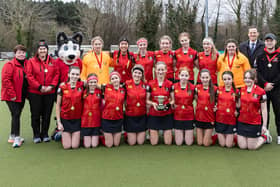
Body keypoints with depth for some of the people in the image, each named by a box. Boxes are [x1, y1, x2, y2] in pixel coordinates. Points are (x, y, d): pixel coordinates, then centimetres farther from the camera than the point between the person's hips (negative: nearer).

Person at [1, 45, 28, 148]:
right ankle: (16, 138, -6)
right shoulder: (10, 65, -10)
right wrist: (12, 94, -18)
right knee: (16, 115, -11)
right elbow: (5, 80, -17)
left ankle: (13, 136, 25)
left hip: (22, 96, 6)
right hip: (12, 97, -6)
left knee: (16, 115, 13)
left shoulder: (27, 64, 9)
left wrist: (27, 93, 7)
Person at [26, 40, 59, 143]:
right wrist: (39, 87, -14)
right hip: (35, 93, -2)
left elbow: (56, 74, 3)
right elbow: (29, 76, -7)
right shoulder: (31, 62, 0)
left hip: (49, 93, 2)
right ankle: (36, 135, 18)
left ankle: (45, 134, 21)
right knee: (35, 114, 5)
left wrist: (51, 86, -11)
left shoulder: (52, 62, 7)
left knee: (47, 114, 8)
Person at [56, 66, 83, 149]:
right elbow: (58, 105, -2)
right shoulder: (62, 87, -7)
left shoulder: (81, 85, -4)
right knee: (67, 146, 0)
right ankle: (63, 135, 32)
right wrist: (58, 122, -4)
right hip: (65, 119, 0)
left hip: (77, 119, 1)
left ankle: (77, 136, 32)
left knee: (75, 146, 0)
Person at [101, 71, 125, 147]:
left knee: (116, 144, 10)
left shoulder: (123, 90, 4)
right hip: (107, 119, -2)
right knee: (109, 144, 6)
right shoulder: (106, 88, -3)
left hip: (118, 119, 2)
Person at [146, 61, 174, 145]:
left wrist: (169, 104, -14)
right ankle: (151, 133, 30)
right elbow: (147, 100, 3)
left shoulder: (170, 84, 1)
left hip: (167, 115, 1)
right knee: (154, 143, 1)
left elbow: (173, 100, 7)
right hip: (153, 115, 0)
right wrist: (153, 103, -16)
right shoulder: (150, 84, -1)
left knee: (168, 143, 1)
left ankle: (166, 132, 30)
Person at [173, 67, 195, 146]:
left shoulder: (192, 87, -4)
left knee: (189, 143, 4)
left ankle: (189, 133, 34)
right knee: (178, 143, 4)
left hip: (189, 117, 0)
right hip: (178, 117, 0)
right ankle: (179, 133, 34)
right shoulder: (174, 87, -3)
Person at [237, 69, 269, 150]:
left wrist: (264, 125, -8)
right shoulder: (241, 90, 3)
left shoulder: (261, 92, -10)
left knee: (252, 147, 3)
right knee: (242, 146, 5)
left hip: (254, 123, -4)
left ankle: (264, 136, 31)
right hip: (241, 122, 4)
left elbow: (264, 110, -7)